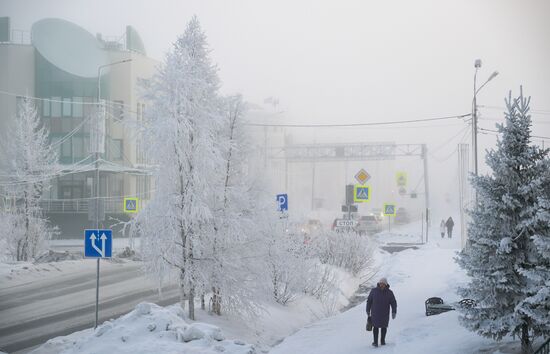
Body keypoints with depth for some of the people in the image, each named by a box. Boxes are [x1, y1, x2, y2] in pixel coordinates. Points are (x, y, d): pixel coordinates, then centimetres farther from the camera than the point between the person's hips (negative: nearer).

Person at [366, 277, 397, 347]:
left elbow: (393, 303, -7)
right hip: (375, 312, -1)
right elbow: (369, 301, 0)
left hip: (385, 313, 1)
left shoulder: (389, 293, -9)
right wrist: (368, 311, 2)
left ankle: (383, 340, 27)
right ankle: (375, 342, -2)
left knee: (384, 326, 11)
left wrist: (394, 312, -19)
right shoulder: (374, 291, -9)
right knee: (375, 326, -5)